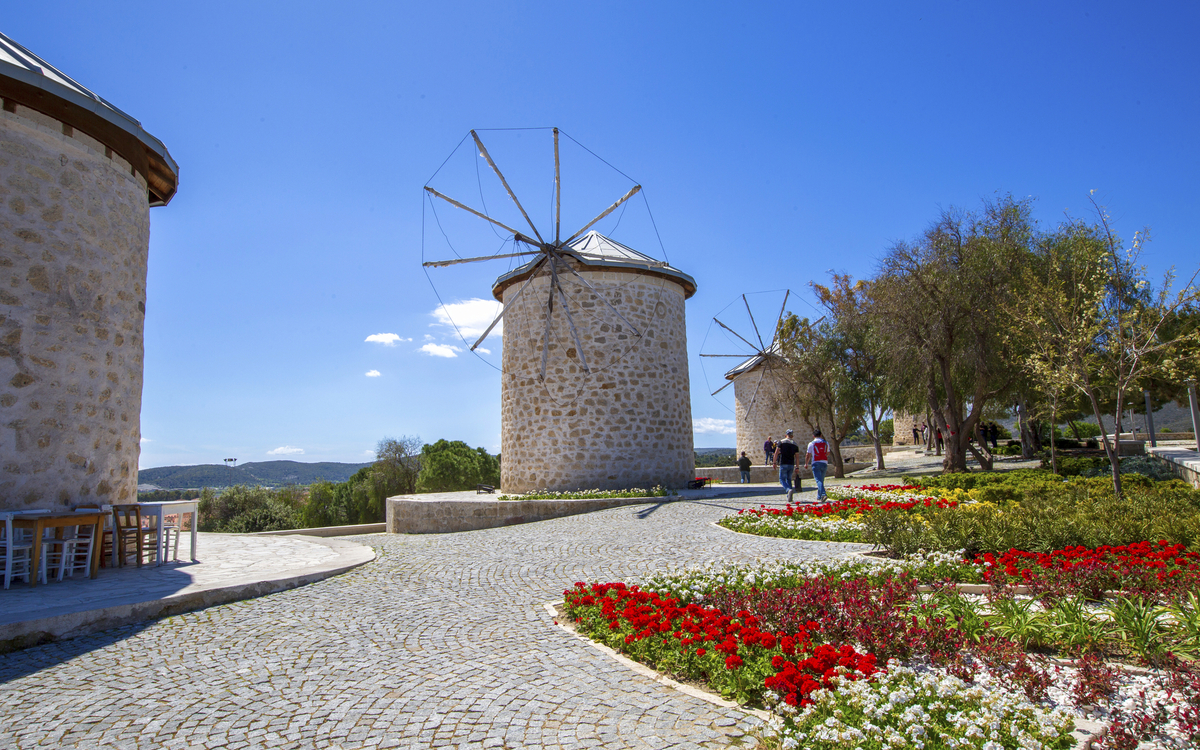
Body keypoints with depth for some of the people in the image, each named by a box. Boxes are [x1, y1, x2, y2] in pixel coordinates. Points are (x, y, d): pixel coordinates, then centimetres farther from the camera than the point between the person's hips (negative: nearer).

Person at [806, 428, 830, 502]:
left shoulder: (811, 444, -2)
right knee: (821, 480, 13)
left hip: (816, 463, -4)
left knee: (819, 480, -10)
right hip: (824, 463, 4)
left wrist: (806, 464, 13)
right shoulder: (826, 443, 10)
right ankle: (819, 497, 19)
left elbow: (808, 455, 1)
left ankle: (823, 494, -30)